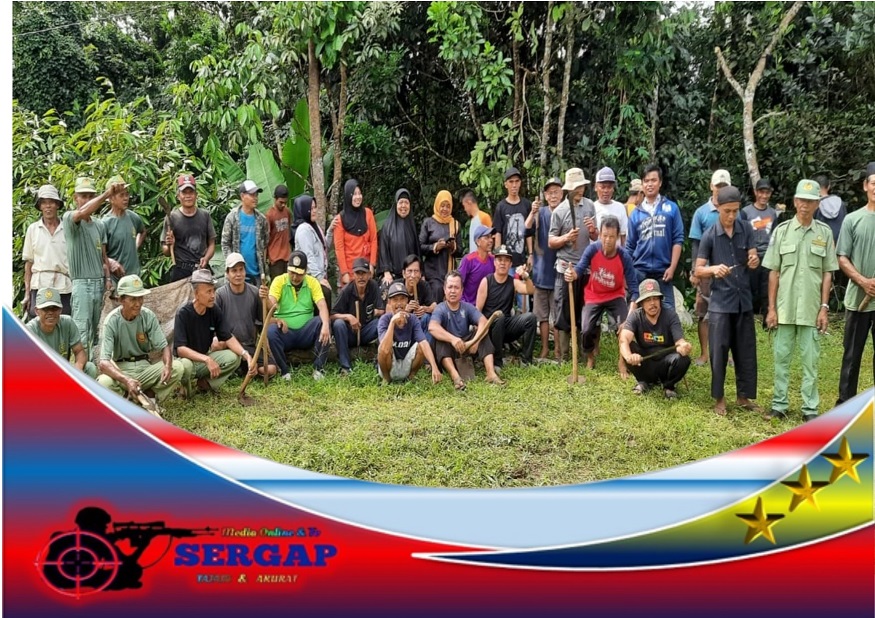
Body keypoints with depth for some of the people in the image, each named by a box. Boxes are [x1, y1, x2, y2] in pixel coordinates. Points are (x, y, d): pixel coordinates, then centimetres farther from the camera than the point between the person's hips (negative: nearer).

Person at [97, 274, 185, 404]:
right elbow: (104, 363, -24)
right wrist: (126, 380, -43)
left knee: (177, 367, -24)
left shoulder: (148, 316, -8)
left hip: (145, 367, 2)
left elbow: (164, 346, -4)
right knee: (103, 383, -35)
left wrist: (167, 365, -29)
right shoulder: (111, 321, -16)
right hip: (121, 369, -2)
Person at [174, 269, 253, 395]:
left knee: (233, 357, -19)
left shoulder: (215, 311, -7)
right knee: (185, 366, -39)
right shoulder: (183, 314, -21)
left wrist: (246, 355, -27)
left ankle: (205, 382, 0)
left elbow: (228, 338, -8)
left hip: (205, 358, 5)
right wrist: (207, 359, -41)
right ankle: (185, 385, -3)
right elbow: (180, 349, -28)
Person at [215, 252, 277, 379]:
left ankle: (242, 366, 9)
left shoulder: (255, 292, 0)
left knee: (270, 370, -20)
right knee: (217, 344, -37)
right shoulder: (220, 294, -7)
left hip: (250, 346, 2)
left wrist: (265, 300, -16)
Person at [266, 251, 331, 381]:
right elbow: (271, 304, -16)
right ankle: (284, 370, -16)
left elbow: (322, 306, -12)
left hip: (306, 333, 2)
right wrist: (276, 319, -40)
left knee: (322, 322, -25)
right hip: (285, 333, -1)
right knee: (271, 330, -32)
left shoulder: (312, 282, 2)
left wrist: (325, 325, -33)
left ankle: (318, 368, -18)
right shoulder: (279, 281, -1)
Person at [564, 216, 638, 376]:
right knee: (587, 330, -13)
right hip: (594, 297, 1)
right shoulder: (592, 249, -21)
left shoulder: (624, 257, -24)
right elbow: (580, 268, -28)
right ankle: (590, 358, 22)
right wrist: (573, 274, -55)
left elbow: (633, 286, -23)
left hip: (615, 296, -1)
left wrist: (631, 313, -35)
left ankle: (622, 362, 3)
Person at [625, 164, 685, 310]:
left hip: (663, 270, -2)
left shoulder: (671, 208, 3)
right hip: (640, 271, 2)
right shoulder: (636, 213, 9)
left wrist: (672, 267, -7)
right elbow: (630, 246, 11)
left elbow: (678, 239, 0)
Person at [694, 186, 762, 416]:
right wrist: (714, 269, -26)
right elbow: (698, 270, -5)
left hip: (744, 300, 3)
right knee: (719, 351, 2)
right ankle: (719, 398, 15)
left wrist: (754, 261, -25)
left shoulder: (746, 230, 2)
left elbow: (753, 261, -1)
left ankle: (744, 396, 22)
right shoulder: (709, 235, -6)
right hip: (720, 303, -3)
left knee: (746, 351, 9)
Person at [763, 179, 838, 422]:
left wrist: (824, 308, -2)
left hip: (812, 308, 0)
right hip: (785, 308, 0)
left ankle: (810, 408, 14)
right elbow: (773, 272, 3)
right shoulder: (782, 230, 2)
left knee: (810, 360, 6)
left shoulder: (824, 233, 2)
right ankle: (779, 404, 17)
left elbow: (827, 273, 4)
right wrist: (771, 308, -1)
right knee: (781, 357, 7)